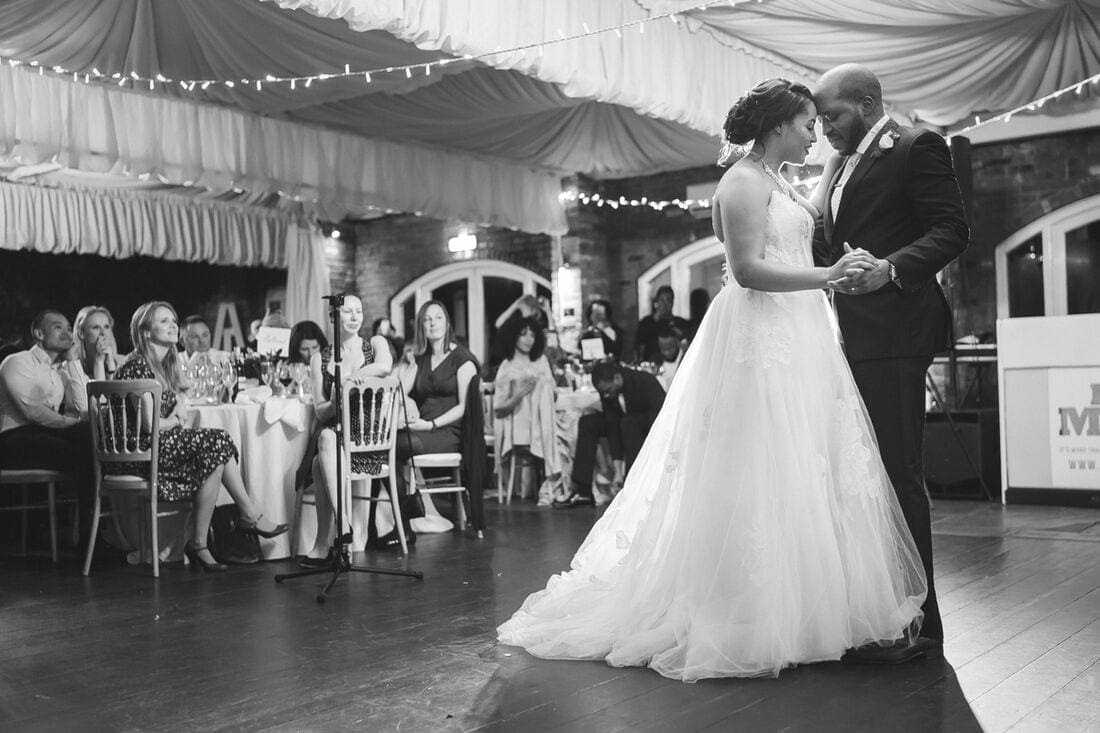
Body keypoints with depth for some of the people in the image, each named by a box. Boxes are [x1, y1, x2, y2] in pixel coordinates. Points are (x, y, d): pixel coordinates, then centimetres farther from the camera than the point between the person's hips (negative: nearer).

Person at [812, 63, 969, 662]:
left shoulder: (916, 147, -2)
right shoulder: (844, 167, 24)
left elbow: (952, 229, -11)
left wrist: (891, 268, -25)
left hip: (893, 337, -9)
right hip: (850, 340, 9)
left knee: (899, 473, -8)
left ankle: (918, 620, -2)